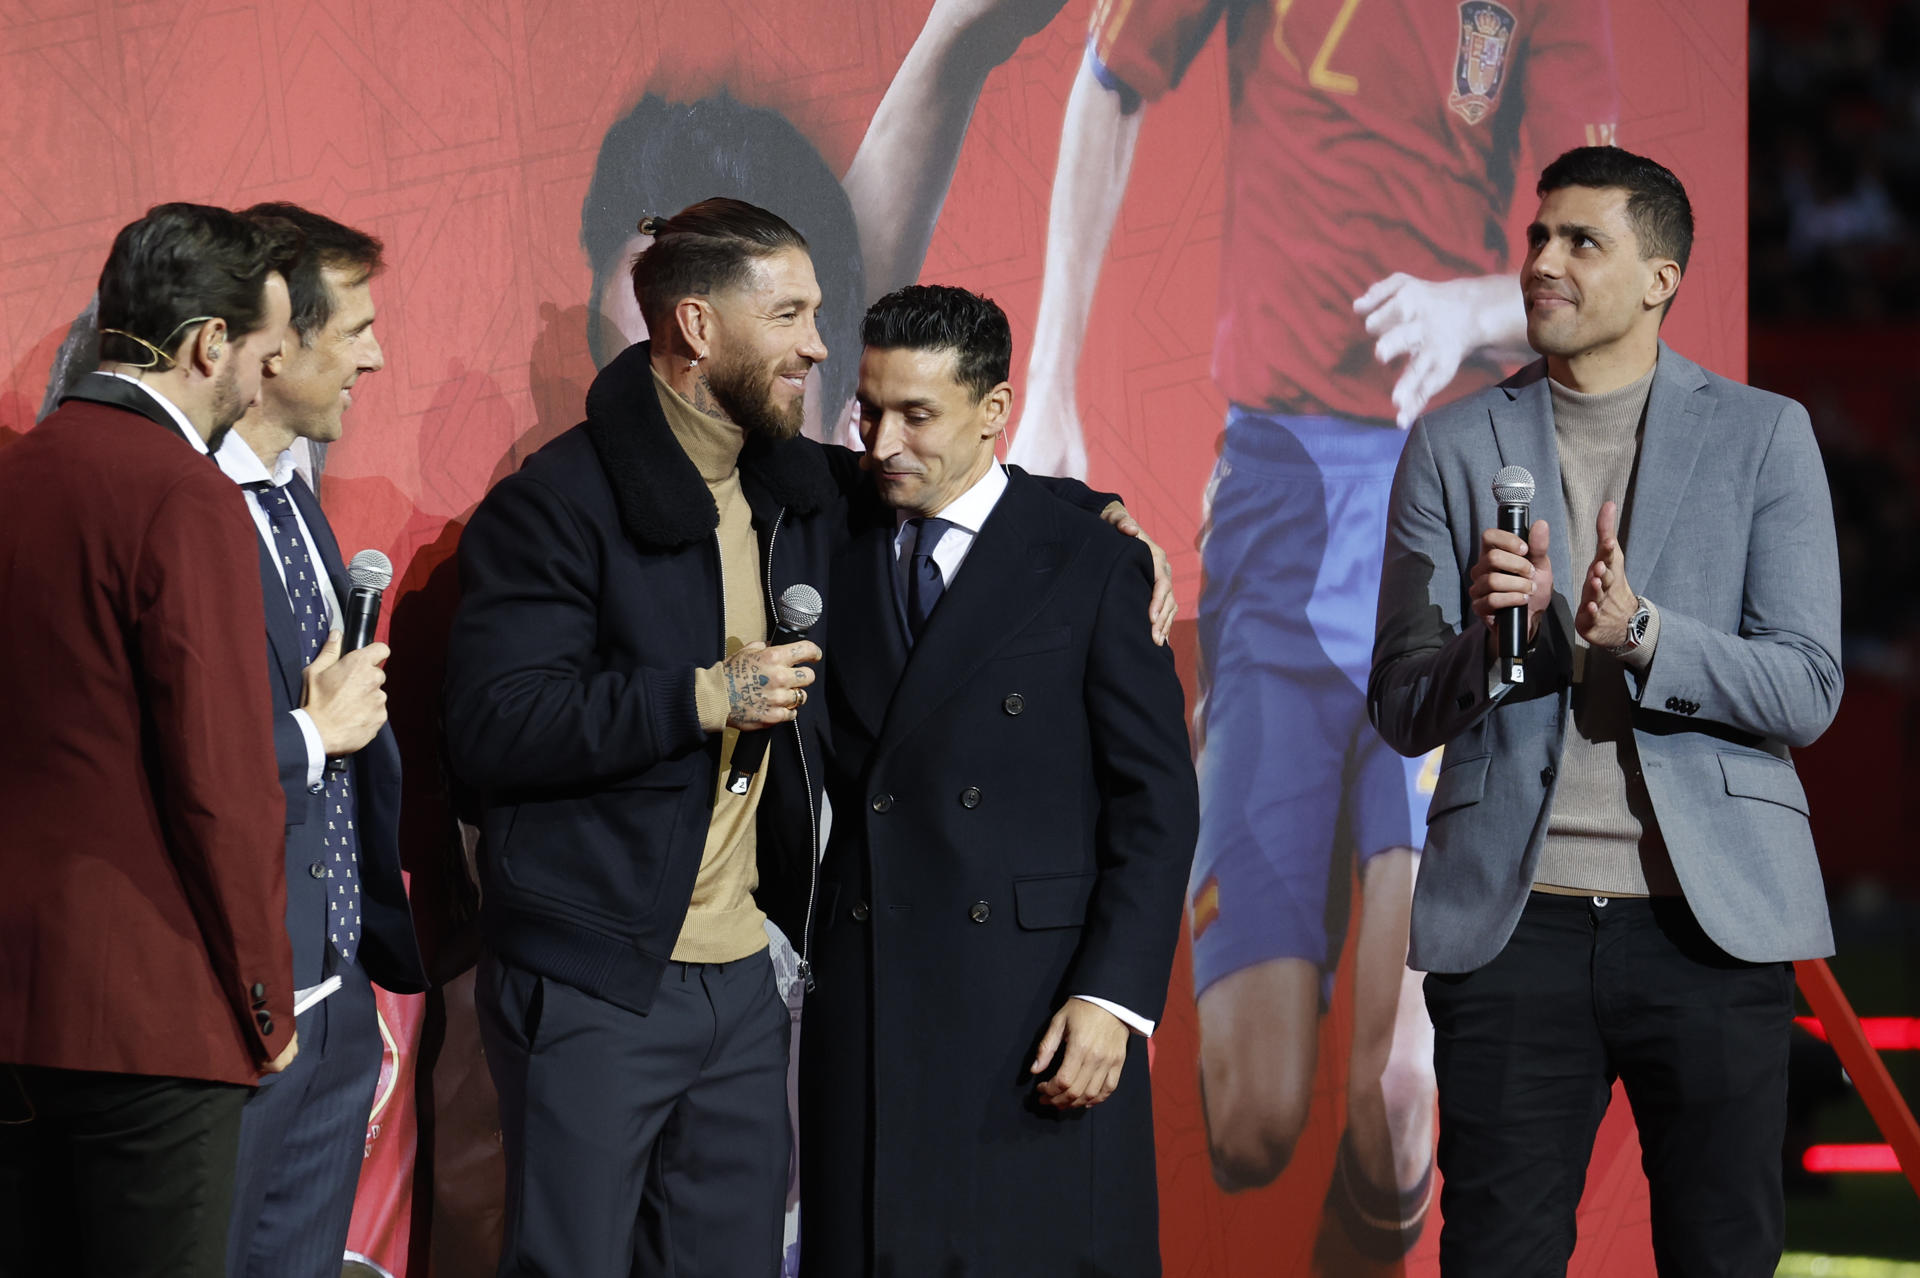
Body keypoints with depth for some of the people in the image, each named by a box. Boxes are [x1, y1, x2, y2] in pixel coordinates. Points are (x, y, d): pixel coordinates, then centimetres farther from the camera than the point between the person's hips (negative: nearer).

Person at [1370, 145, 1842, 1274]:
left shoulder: (1763, 437, 6)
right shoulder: (1454, 448, 10)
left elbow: (1806, 692, -1)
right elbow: (1403, 712, 7)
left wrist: (1642, 634, -17)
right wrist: (1488, 632, -14)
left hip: (1709, 920, -1)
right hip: (1514, 919, 1)